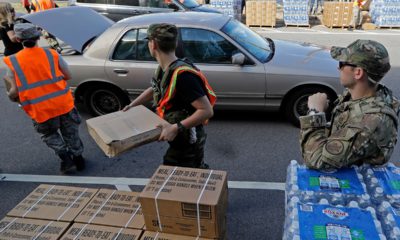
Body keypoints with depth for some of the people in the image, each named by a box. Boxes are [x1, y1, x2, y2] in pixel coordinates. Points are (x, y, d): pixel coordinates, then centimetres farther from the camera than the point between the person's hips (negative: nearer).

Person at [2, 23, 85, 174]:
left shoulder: (13, 62, -5)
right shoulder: (52, 54, -3)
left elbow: (15, 92, -7)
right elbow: (67, 76, 5)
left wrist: (9, 95, 15)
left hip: (41, 110, -1)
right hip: (64, 104, 1)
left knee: (49, 134, 24)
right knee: (70, 133, 21)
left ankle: (65, 157, 8)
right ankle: (77, 157, 27)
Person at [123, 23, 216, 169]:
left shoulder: (182, 75, -30)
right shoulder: (163, 69, -1)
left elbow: (207, 111, -31)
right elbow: (154, 89, 21)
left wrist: (176, 128, -31)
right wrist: (132, 105, 13)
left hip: (188, 144, -8)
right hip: (180, 140, 9)